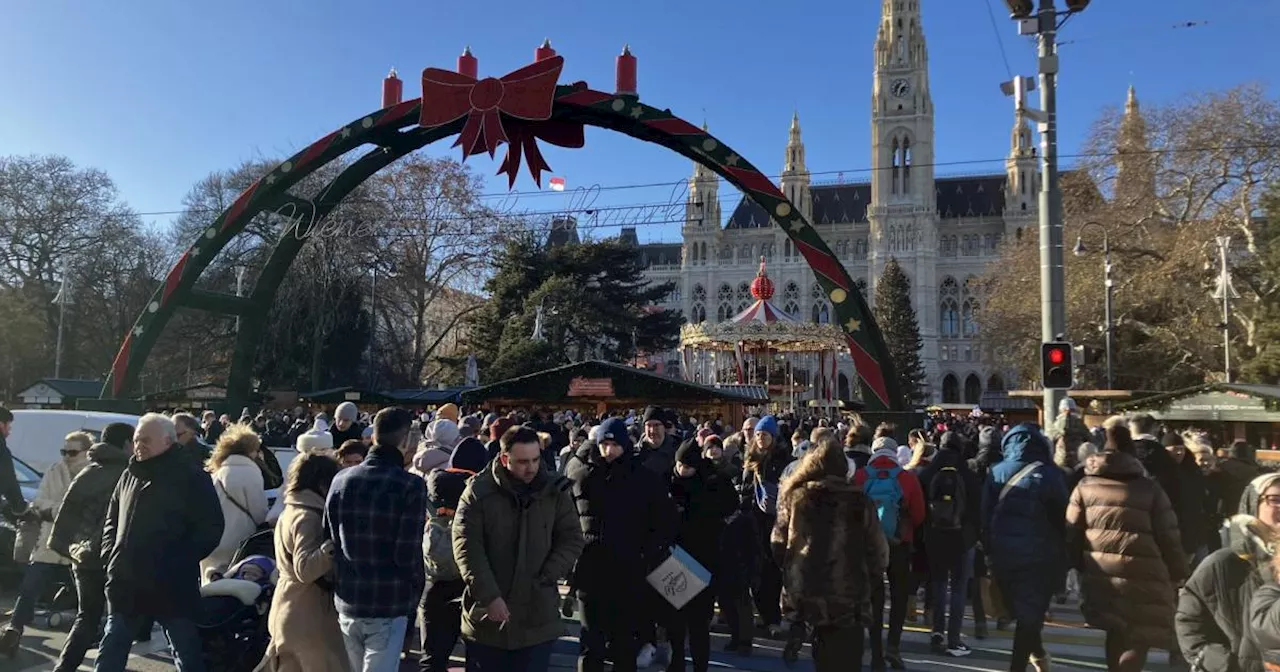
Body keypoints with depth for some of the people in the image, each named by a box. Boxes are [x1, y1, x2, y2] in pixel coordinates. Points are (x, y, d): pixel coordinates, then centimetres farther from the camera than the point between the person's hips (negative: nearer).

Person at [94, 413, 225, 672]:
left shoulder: (192, 478, -7)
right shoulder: (129, 476, 12)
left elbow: (210, 529, -10)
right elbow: (112, 520, 23)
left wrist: (177, 562, -17)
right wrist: (110, 553, 7)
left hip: (173, 587, -6)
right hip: (126, 584, 6)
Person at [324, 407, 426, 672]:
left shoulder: (341, 480, 1)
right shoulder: (411, 485, -15)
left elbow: (329, 541, 7)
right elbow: (408, 554, -17)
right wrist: (415, 591, 1)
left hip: (346, 601, 5)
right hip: (388, 605, -5)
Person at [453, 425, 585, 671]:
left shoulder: (555, 490, -1)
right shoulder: (478, 491, -8)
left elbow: (573, 540, 3)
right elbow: (467, 547, -11)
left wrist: (545, 578, -10)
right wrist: (489, 596, -17)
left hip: (538, 617, 1)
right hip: (486, 617, -1)